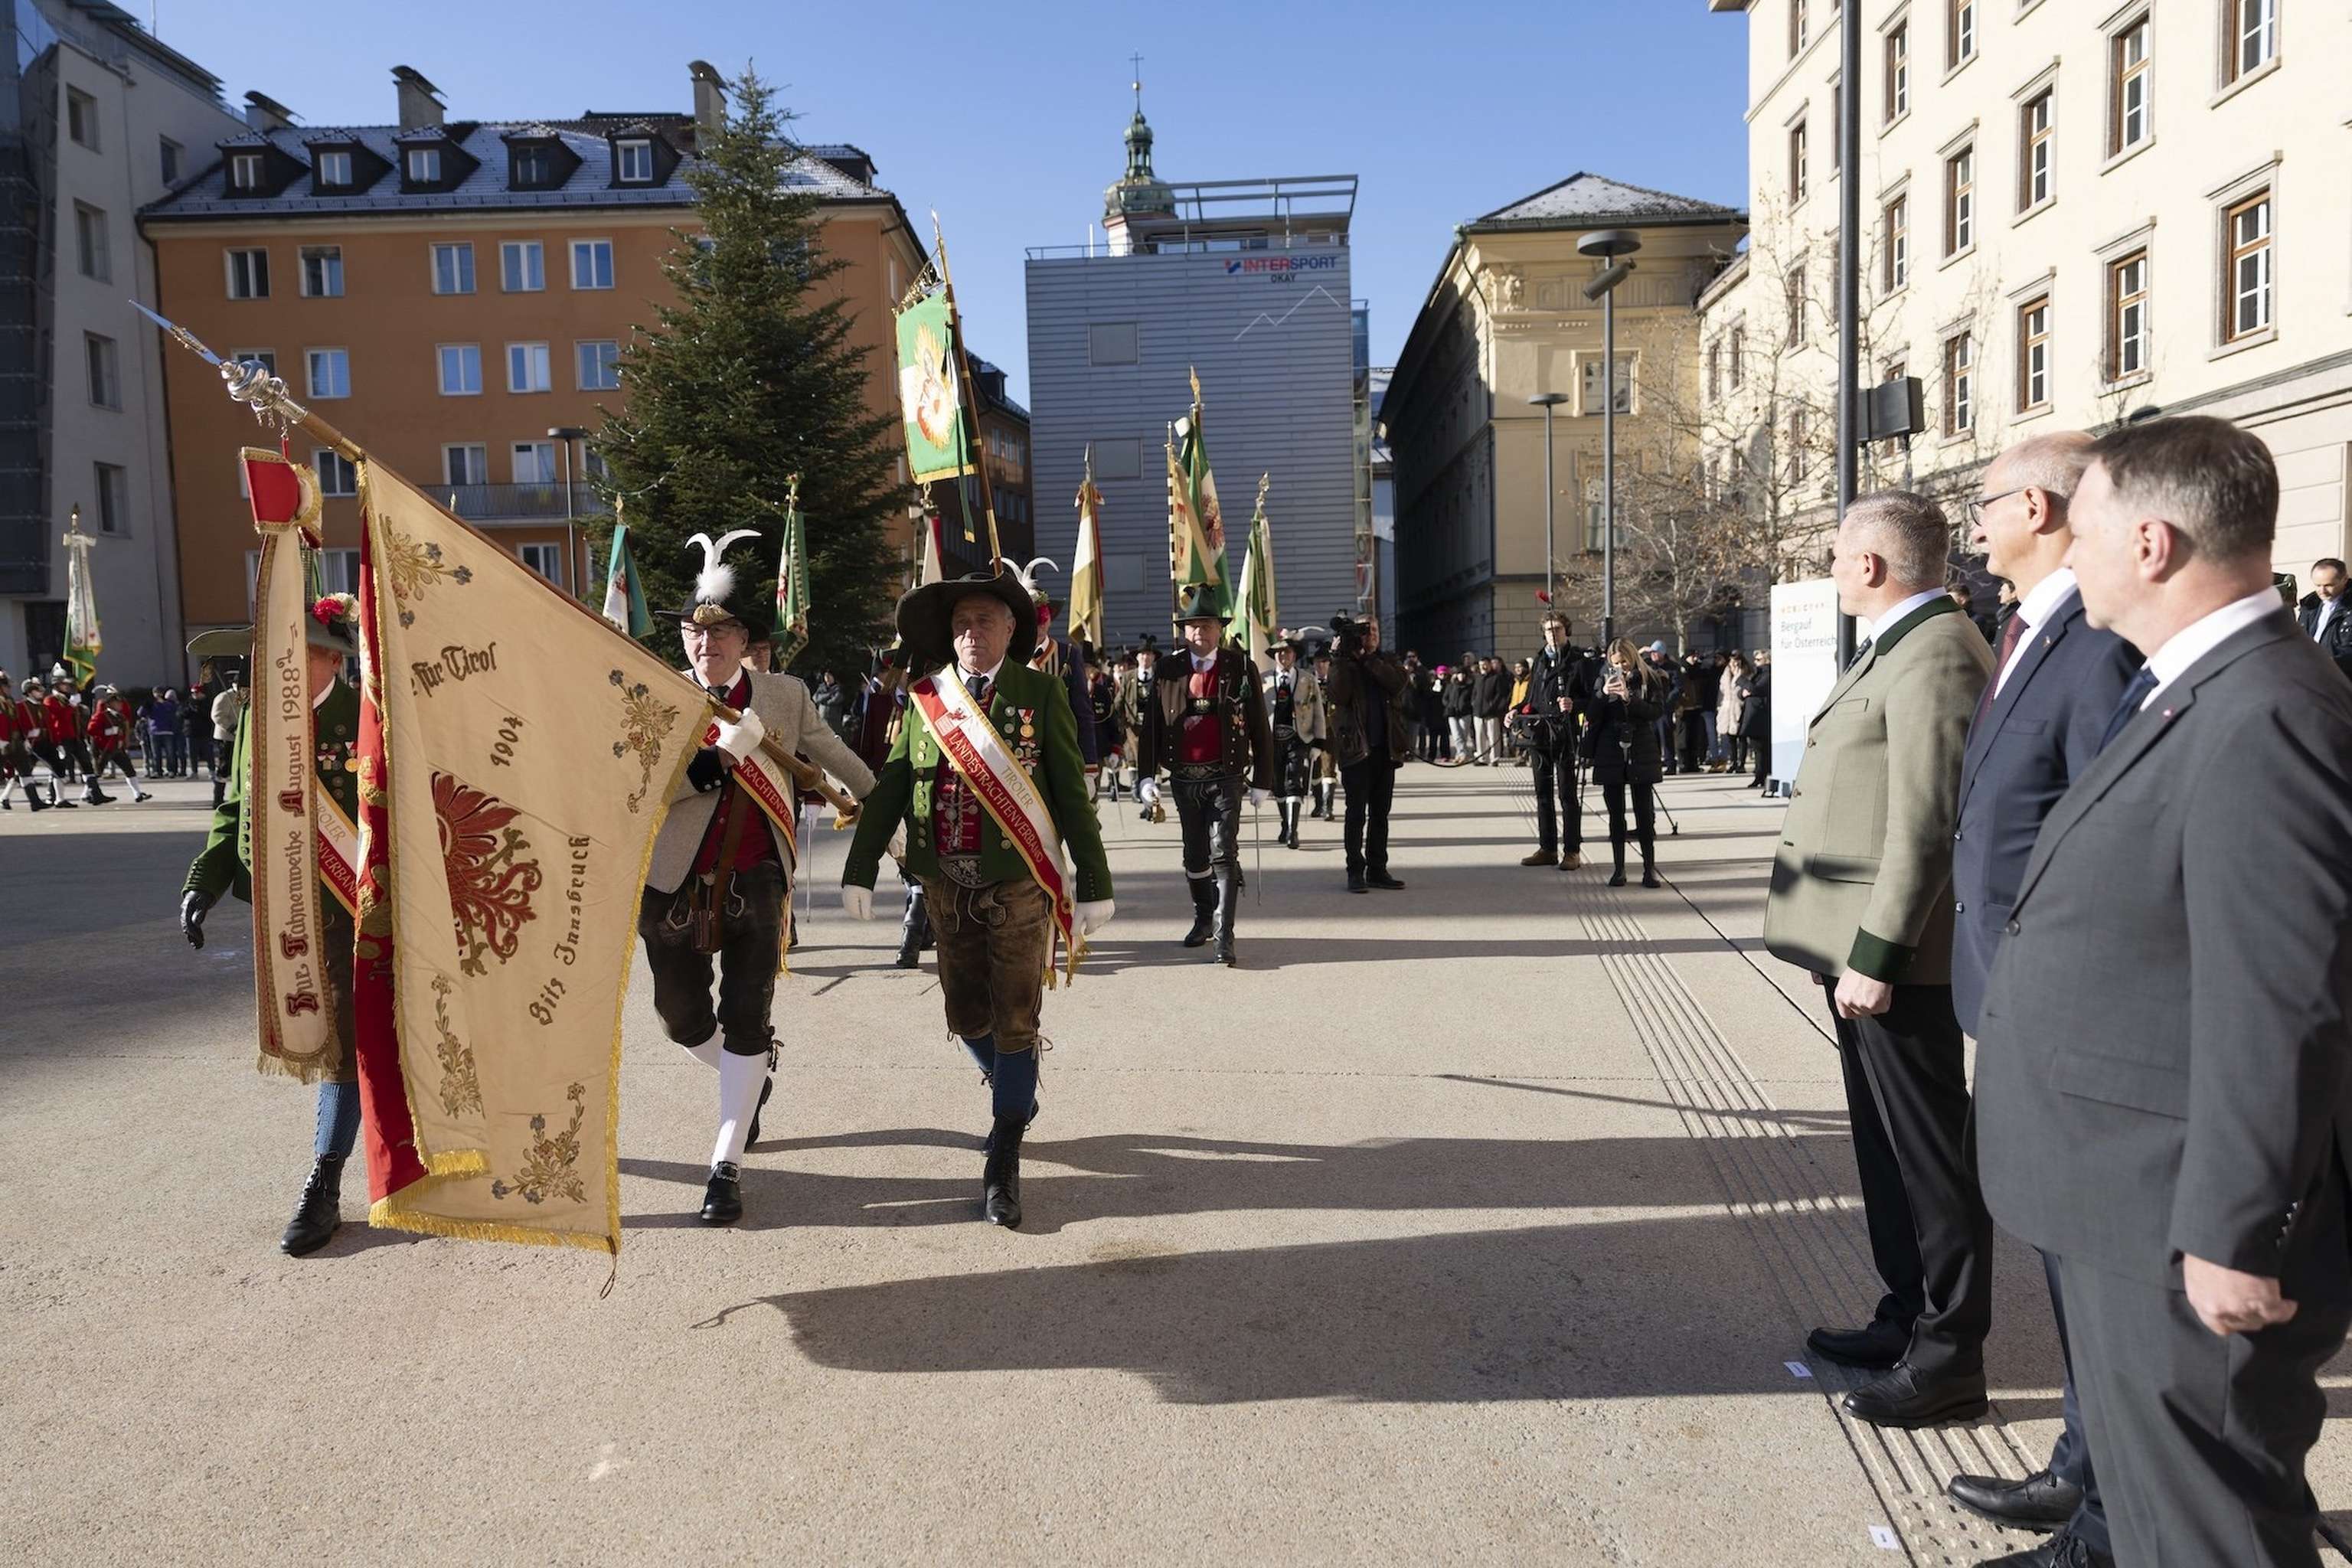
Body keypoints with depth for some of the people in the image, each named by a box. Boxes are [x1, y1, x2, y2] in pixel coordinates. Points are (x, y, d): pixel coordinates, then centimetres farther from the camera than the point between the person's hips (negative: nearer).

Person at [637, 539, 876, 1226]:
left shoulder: (785, 696, -3)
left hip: (756, 884, 0)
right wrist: (715, 758, -28)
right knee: (682, 1016, 13)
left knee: (746, 1017, -3)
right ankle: (752, 1077, 45)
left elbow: (834, 754, 13)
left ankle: (727, 1166, 7)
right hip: (675, 887, 1)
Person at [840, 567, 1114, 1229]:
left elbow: (1072, 795, -5)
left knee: (1015, 1021, 1)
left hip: (1019, 885, -3)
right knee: (966, 1014, 13)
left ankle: (1004, 1162, 12)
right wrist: (860, 870, 2)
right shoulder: (925, 697, 5)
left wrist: (1094, 885, -6)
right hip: (947, 886, 4)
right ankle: (1016, 1096, 41)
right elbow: (889, 787, 6)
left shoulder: (1041, 694, -4)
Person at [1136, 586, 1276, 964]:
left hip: (1225, 777, -3)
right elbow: (1150, 726, 5)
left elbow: (1260, 728, 1)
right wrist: (1146, 775, -2)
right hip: (1184, 778, 3)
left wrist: (1262, 781, -1)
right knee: (1195, 855, 14)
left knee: (1224, 854, -11)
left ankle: (1224, 937, -12)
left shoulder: (1241, 668, -1)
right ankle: (1203, 919, 34)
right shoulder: (1168, 671, 4)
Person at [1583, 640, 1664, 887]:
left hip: (1641, 754, -2)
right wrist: (1604, 694, -13)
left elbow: (1655, 711, -9)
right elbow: (1591, 716, 2)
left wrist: (1628, 698, -18)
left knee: (1645, 813, -1)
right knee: (1616, 815, 5)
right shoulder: (1605, 679, 7)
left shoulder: (1648, 679, 2)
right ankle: (1618, 869, 10)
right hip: (1611, 754, 2)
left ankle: (1650, 869, 5)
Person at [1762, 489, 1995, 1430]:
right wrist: (1857, 950, 17)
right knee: (1888, 1143, 19)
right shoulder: (1898, 645, 14)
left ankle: (1950, 1358, 14)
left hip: (1894, 958, -10)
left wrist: (1876, 955, -24)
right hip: (1865, 946, 10)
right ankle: (1909, 1317, 33)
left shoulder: (1934, 653, -18)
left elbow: (1927, 823, -24)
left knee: (1929, 1153, 1)